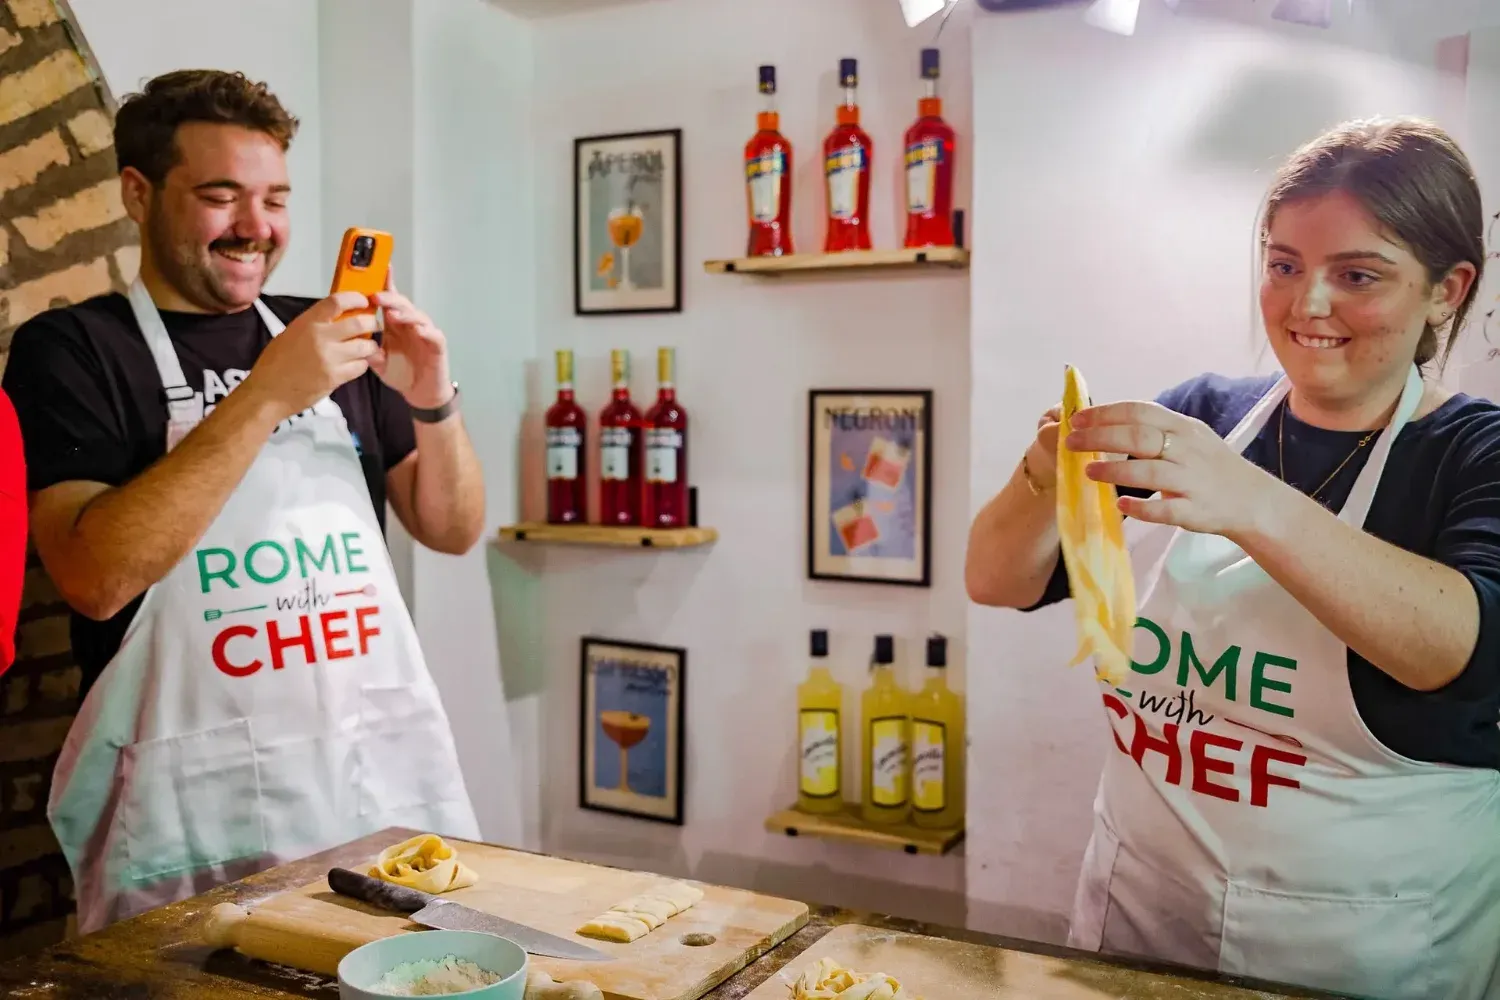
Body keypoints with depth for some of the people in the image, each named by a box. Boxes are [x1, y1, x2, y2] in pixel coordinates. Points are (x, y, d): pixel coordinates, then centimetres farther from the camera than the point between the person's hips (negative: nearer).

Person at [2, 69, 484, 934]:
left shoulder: (330, 339, 9)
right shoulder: (69, 350, -3)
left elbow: (453, 530, 10)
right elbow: (95, 578, -18)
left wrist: (434, 403, -8)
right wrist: (265, 396, -22)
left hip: (394, 774, 4)